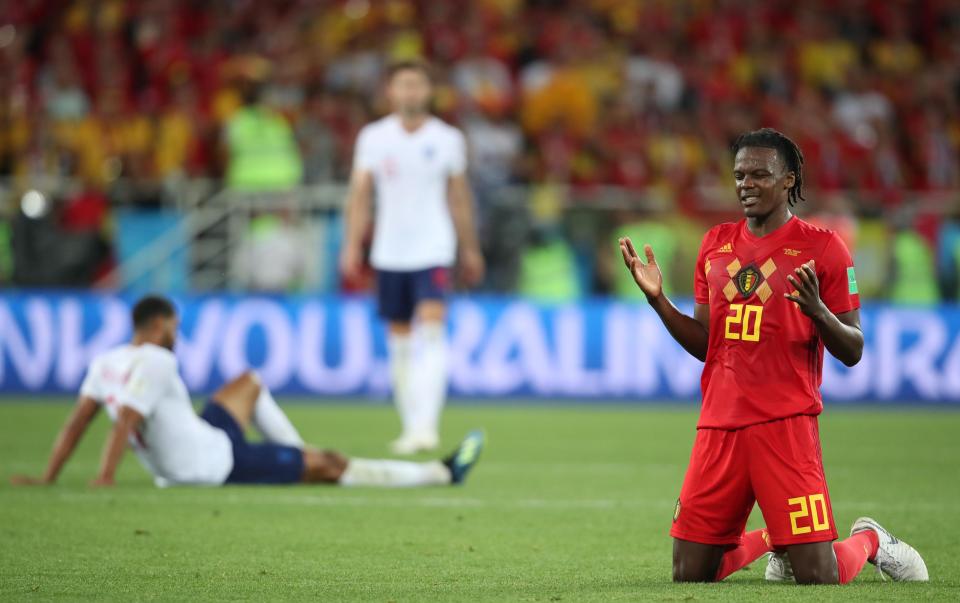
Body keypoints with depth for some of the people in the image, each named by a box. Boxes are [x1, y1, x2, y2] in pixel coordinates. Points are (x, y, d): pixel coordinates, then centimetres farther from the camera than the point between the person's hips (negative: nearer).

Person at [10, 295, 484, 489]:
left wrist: (47, 479, 4)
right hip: (216, 464, -9)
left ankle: (301, 463, 31)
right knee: (330, 465, -3)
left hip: (172, 470, 9)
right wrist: (105, 478, -30)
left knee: (249, 383, 29)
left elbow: (77, 422, 2)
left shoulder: (106, 363, 4)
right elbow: (124, 424, -27)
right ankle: (440, 474, 3)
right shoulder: (155, 364, -20)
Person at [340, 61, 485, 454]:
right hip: (389, 252, 2)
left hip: (433, 249, -2)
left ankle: (426, 425, -25)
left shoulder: (447, 139, 2)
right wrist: (352, 245, -5)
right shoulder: (373, 137, 3)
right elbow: (359, 195, 4)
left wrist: (470, 250, 14)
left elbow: (459, 198, 10)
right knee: (399, 341, 7)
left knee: (431, 331, -18)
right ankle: (410, 426, 15)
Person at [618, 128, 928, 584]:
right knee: (689, 576, 4)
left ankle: (869, 541, 21)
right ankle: (769, 542, 32)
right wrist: (657, 299, 3)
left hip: (785, 422, -5)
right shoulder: (716, 244, 12)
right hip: (720, 423, 5)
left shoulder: (822, 247, -3)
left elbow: (852, 352, -4)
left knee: (817, 578, -13)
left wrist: (817, 310, -23)